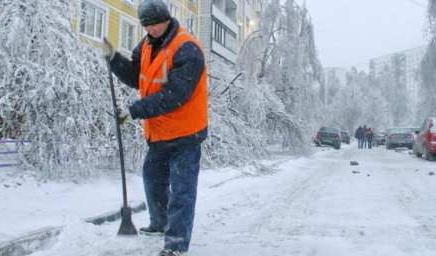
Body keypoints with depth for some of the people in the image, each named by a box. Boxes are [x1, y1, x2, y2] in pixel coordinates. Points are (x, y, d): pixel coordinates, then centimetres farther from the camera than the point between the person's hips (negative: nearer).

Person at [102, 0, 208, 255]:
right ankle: (161, 223, 43)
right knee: (153, 177, 23)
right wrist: (114, 58, -5)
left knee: (181, 189, -6)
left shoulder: (187, 50, -21)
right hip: (159, 132, 9)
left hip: (184, 133, -9)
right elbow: (135, 78, 10)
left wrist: (136, 110, -25)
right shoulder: (147, 45, 6)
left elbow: (173, 96, -27)